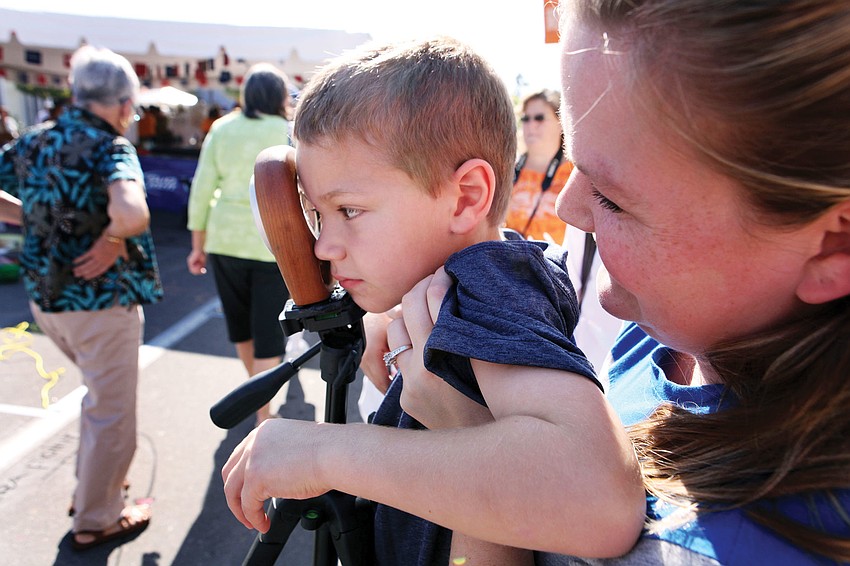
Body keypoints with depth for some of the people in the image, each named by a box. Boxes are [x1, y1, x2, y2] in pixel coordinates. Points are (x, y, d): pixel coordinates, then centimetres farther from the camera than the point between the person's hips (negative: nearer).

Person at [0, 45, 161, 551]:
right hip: (101, 301, -8)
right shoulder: (111, 148, -17)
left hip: (47, 297, 8)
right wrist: (112, 238, -18)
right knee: (112, 414, 10)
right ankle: (96, 520, 25)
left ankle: (92, 483, 43)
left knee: (101, 391, 29)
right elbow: (132, 213, -37)